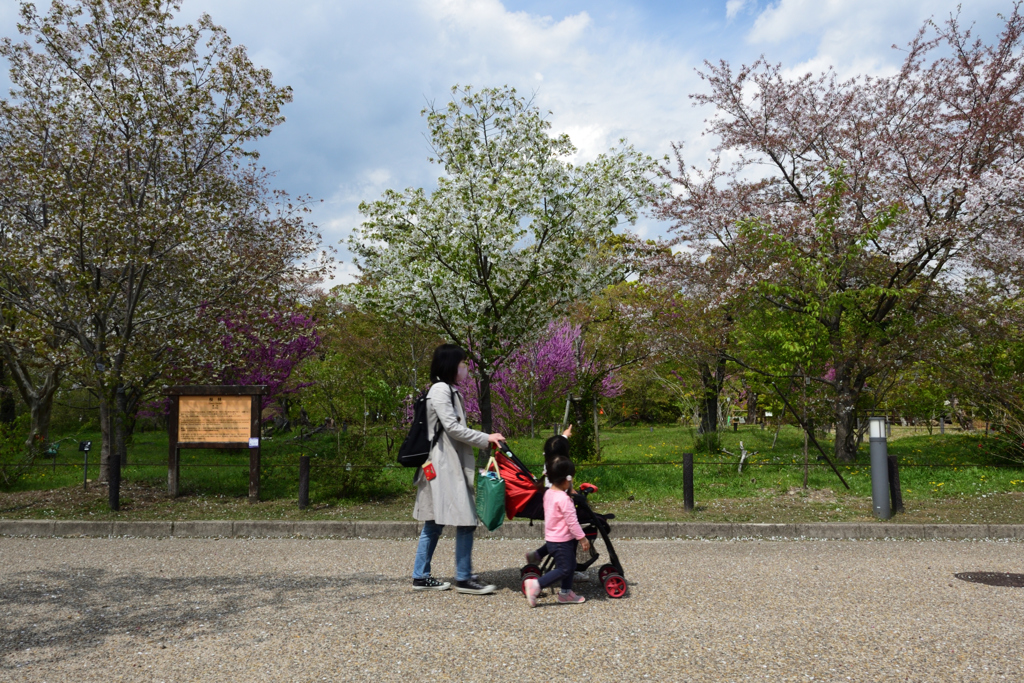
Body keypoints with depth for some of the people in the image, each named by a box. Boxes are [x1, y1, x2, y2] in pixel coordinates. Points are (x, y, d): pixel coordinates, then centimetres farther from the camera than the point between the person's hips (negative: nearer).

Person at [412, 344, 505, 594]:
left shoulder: (449, 390, 18)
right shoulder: (440, 389, -12)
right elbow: (453, 428, -17)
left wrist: (485, 440, 12)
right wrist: (486, 439, -12)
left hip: (450, 465, 10)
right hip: (444, 465, -10)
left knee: (434, 523, 12)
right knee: (465, 521, -7)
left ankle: (421, 577, 18)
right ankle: (463, 578, 1)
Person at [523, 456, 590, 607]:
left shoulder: (548, 493, 4)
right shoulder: (563, 498, -23)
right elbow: (572, 521, -22)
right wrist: (582, 538, -14)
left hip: (553, 538, 9)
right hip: (561, 541, -9)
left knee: (571, 566, 18)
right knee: (564, 569, -3)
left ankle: (566, 593, 26)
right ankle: (536, 585, -7)